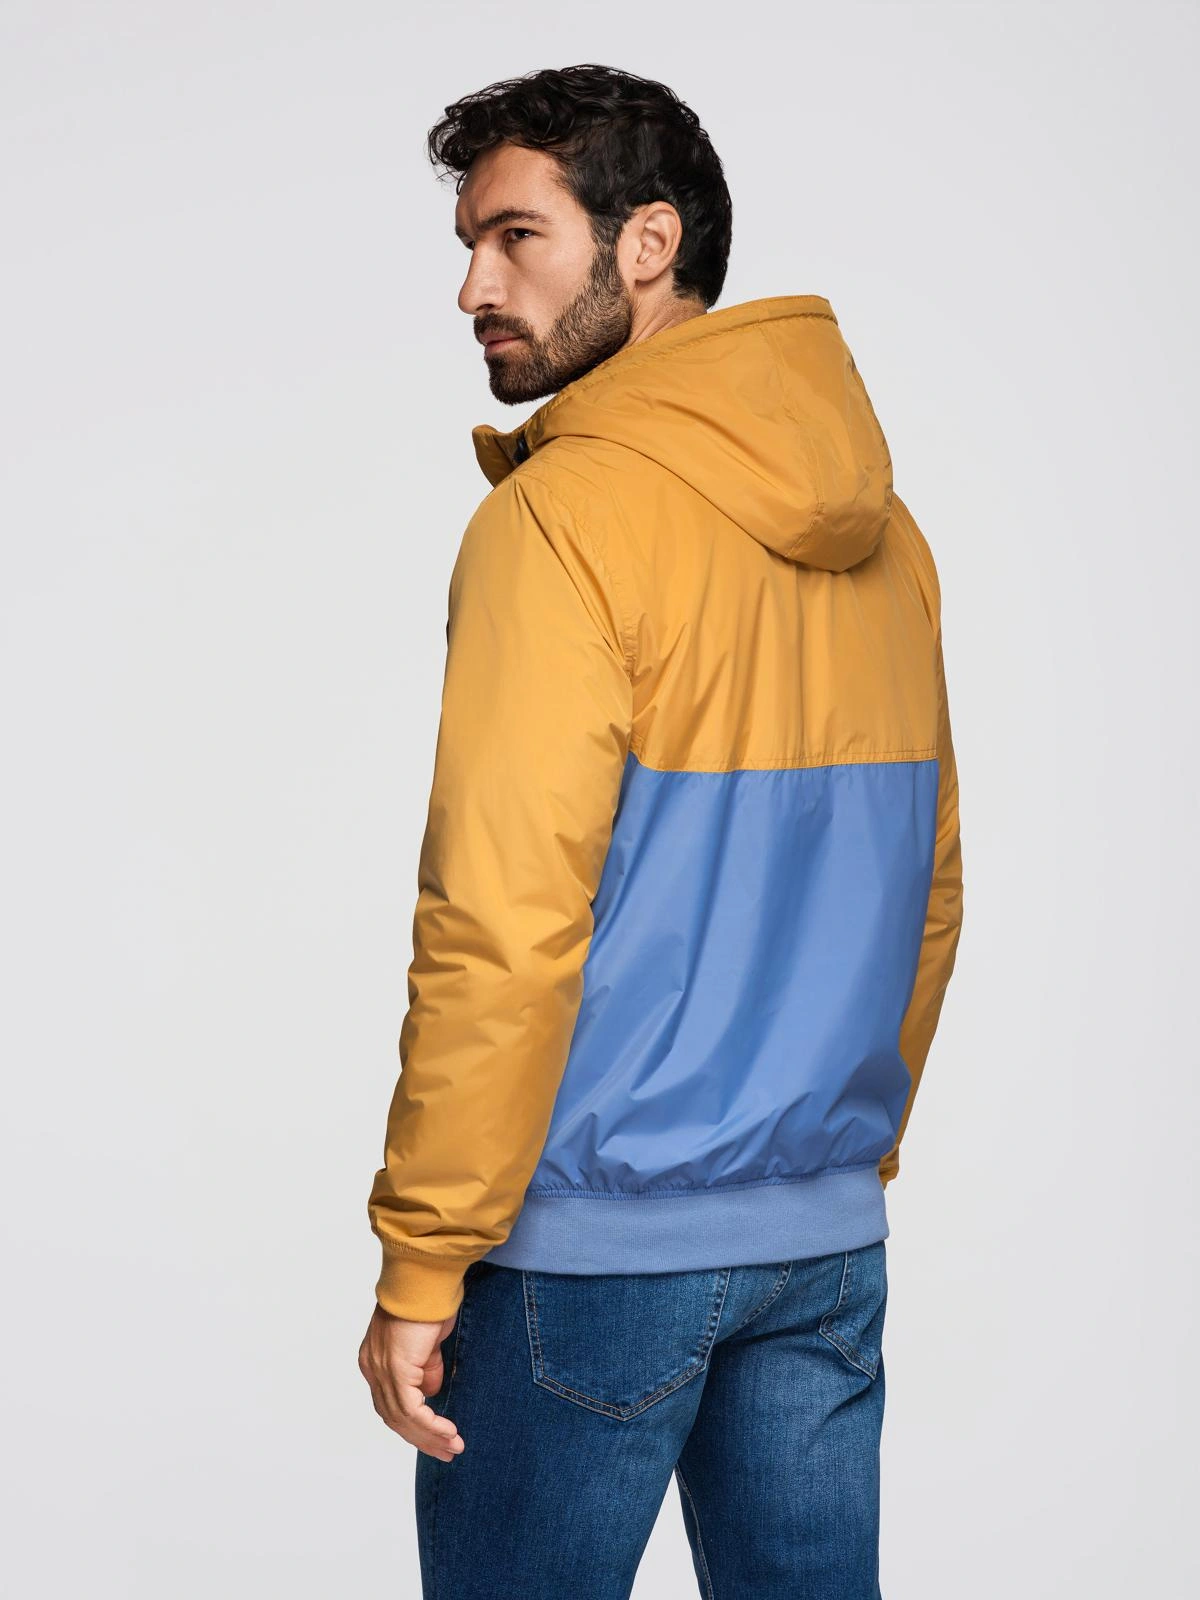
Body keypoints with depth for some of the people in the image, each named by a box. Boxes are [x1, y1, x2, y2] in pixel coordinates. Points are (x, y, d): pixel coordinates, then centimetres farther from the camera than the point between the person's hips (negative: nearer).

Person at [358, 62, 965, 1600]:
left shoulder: (569, 511, -13)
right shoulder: (881, 530, 8)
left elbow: (503, 925, -18)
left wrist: (419, 1263, -12)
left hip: (597, 1240, -7)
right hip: (830, 1241, 7)